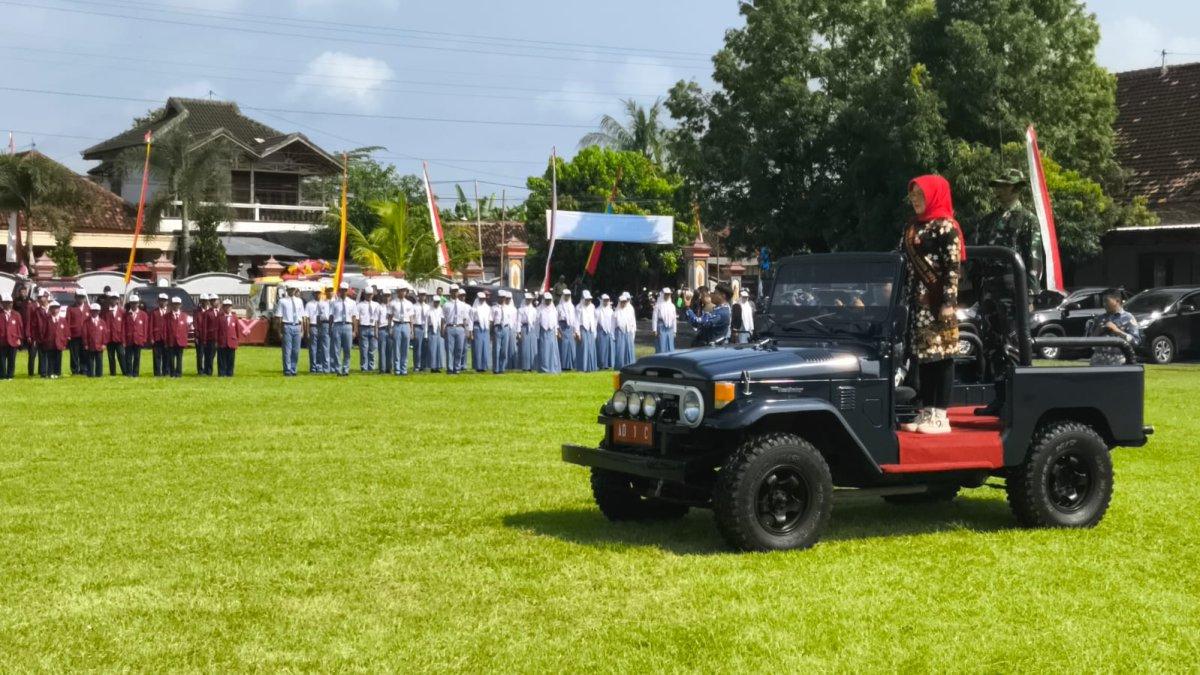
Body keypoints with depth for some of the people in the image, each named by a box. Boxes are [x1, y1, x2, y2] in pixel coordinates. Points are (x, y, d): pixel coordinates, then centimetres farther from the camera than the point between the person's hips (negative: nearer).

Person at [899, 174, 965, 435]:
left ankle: (941, 416, -1)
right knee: (922, 356, 10)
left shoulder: (946, 227, -8)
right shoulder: (912, 226, 15)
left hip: (937, 300, -8)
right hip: (917, 301, 8)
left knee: (941, 355, -3)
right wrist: (903, 297, 16)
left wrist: (948, 302, -19)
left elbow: (953, 267, -13)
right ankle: (925, 412, 16)